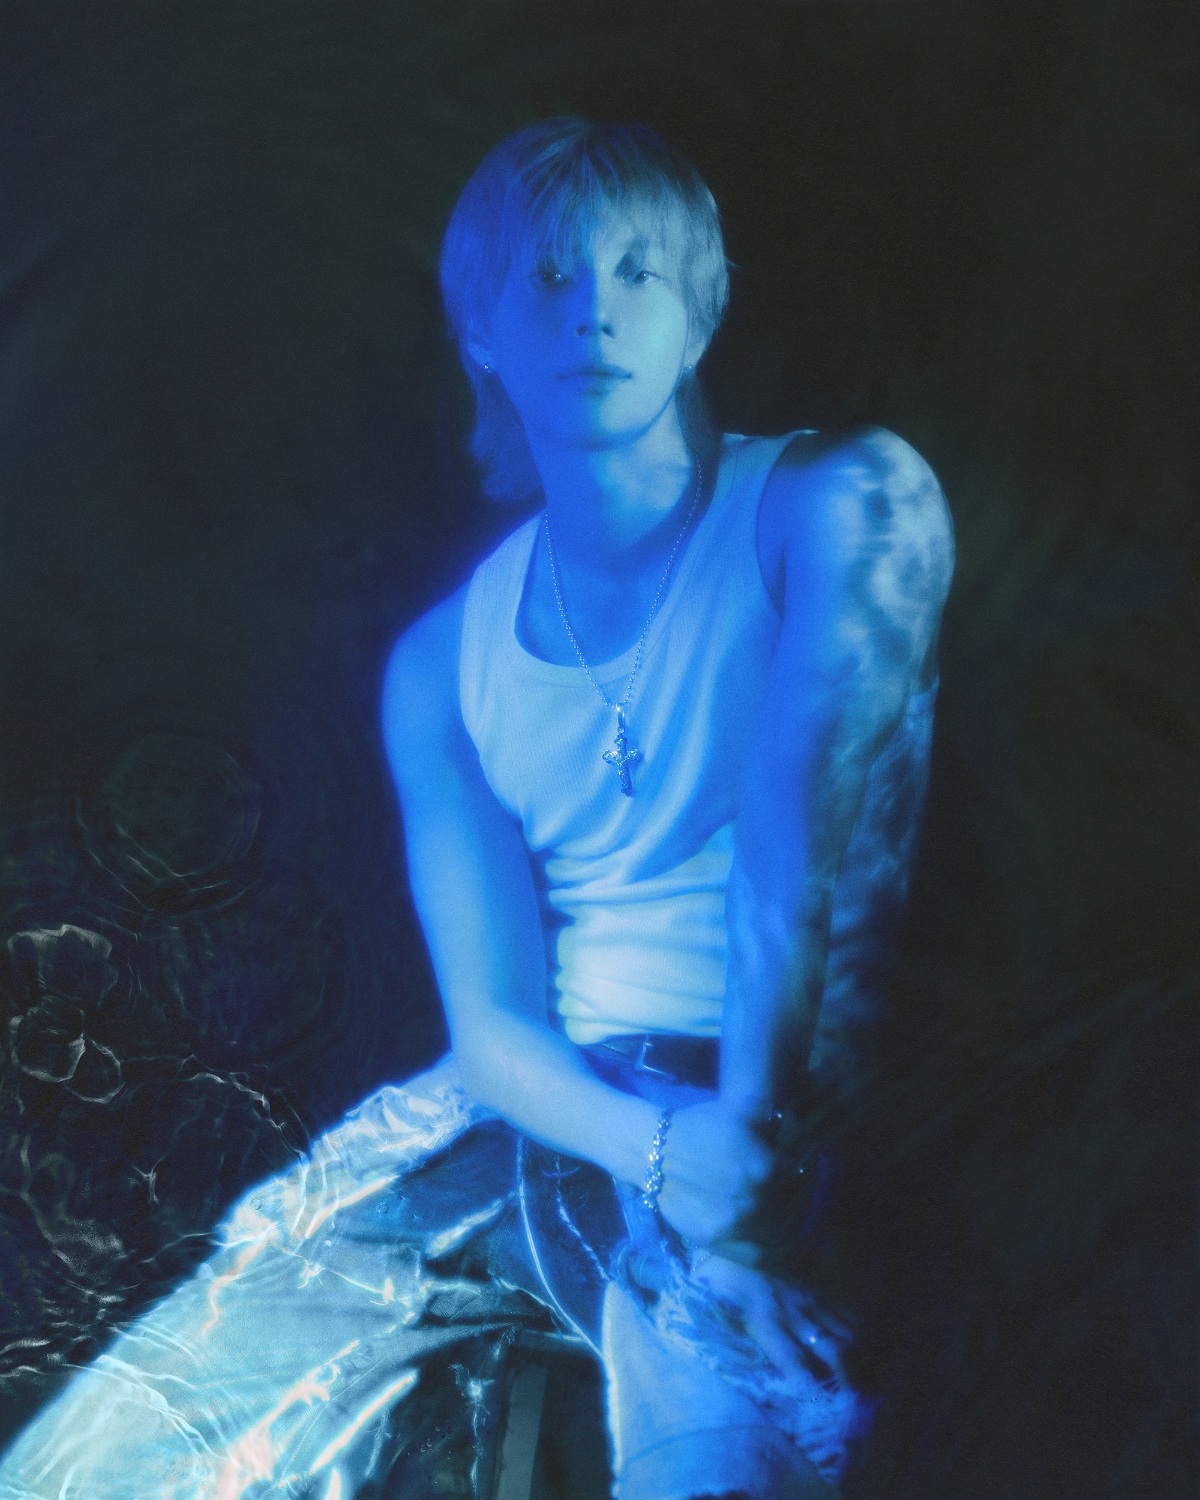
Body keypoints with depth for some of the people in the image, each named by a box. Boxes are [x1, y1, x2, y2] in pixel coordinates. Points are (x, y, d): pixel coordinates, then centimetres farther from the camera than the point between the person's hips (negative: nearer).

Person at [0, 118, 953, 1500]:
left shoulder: (827, 503, -3)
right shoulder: (443, 663, 9)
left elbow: (822, 834, -14)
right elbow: (492, 1015, 0)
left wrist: (750, 1129, -25)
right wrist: (658, 1147, -20)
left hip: (767, 1131, -4)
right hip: (530, 1117, 4)